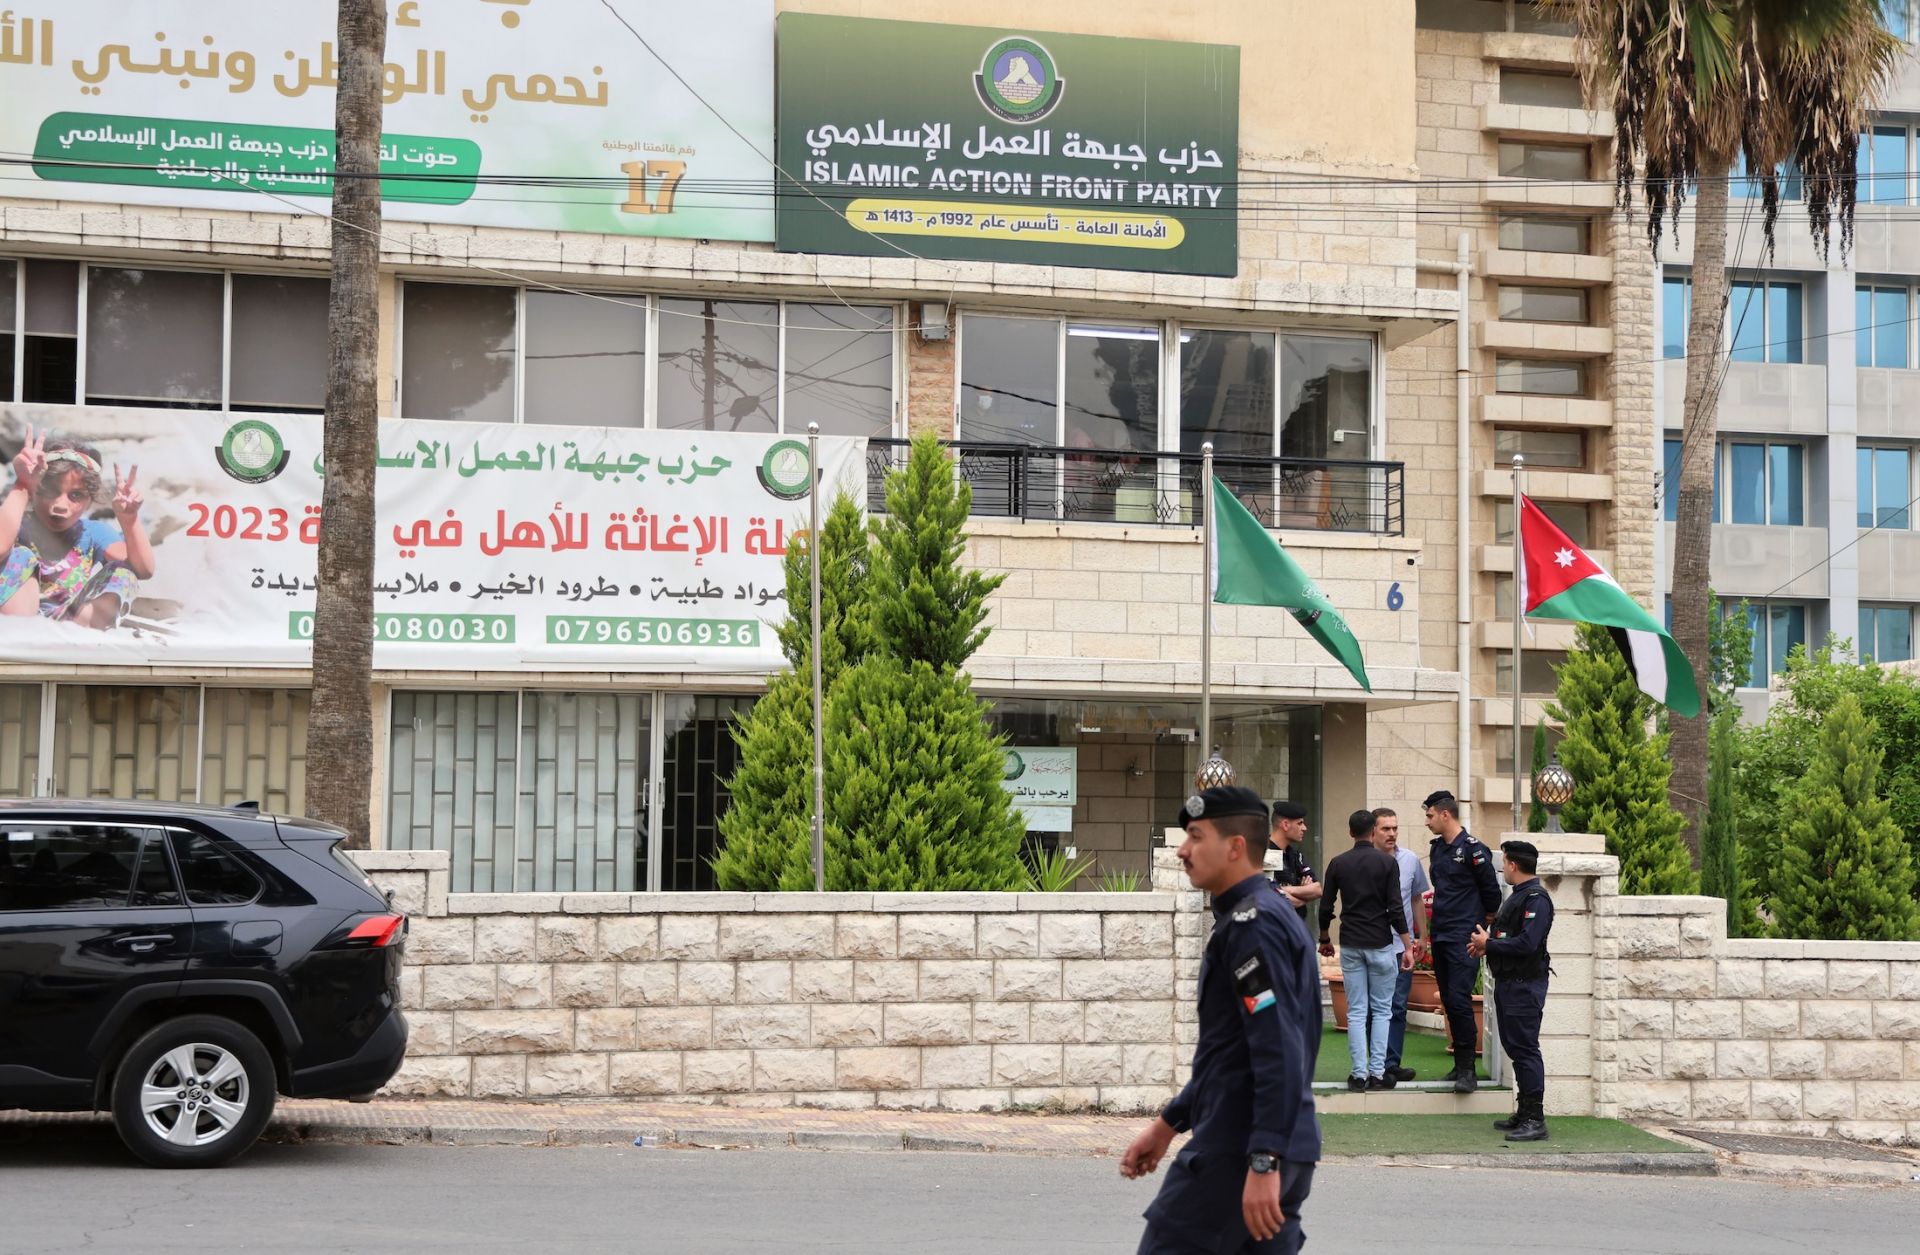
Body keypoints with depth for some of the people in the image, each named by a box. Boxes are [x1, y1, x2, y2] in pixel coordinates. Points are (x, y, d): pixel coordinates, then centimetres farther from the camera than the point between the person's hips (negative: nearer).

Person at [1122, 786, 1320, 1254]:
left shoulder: (1251, 924, -15)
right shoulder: (1267, 914, 17)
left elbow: (1279, 1054, -23)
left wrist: (1263, 1162, -26)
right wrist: (1167, 1124, 26)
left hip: (1238, 1150, -10)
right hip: (1284, 1150, 10)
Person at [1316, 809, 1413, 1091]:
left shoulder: (1338, 864, 2)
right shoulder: (1387, 863, -5)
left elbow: (1325, 907, 5)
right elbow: (1395, 908, -9)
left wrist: (1324, 940, 21)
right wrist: (1407, 945, -3)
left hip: (1350, 945, 2)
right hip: (1381, 944, -2)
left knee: (1356, 1011, 5)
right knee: (1381, 1010, 5)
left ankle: (1360, 1074, 1)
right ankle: (1378, 1073, 0)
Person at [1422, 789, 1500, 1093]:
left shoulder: (1472, 849, -11)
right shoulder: (1437, 848, 13)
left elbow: (1491, 891, -6)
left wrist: (1485, 922, 4)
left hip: (1463, 939, -8)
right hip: (1440, 936, 8)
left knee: (1459, 999, -14)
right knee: (1449, 1000, 9)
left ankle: (1467, 1070, -11)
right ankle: (1460, 1064, 16)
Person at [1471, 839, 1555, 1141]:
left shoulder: (1536, 899, -15)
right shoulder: (1517, 896, 19)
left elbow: (1526, 944, -24)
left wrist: (1489, 944, -14)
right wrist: (1488, 944, 4)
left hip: (1525, 986, -11)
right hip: (1508, 983, 11)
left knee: (1525, 1049, -10)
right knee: (1514, 1047, 14)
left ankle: (1535, 1120, -9)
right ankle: (1524, 1114, 22)